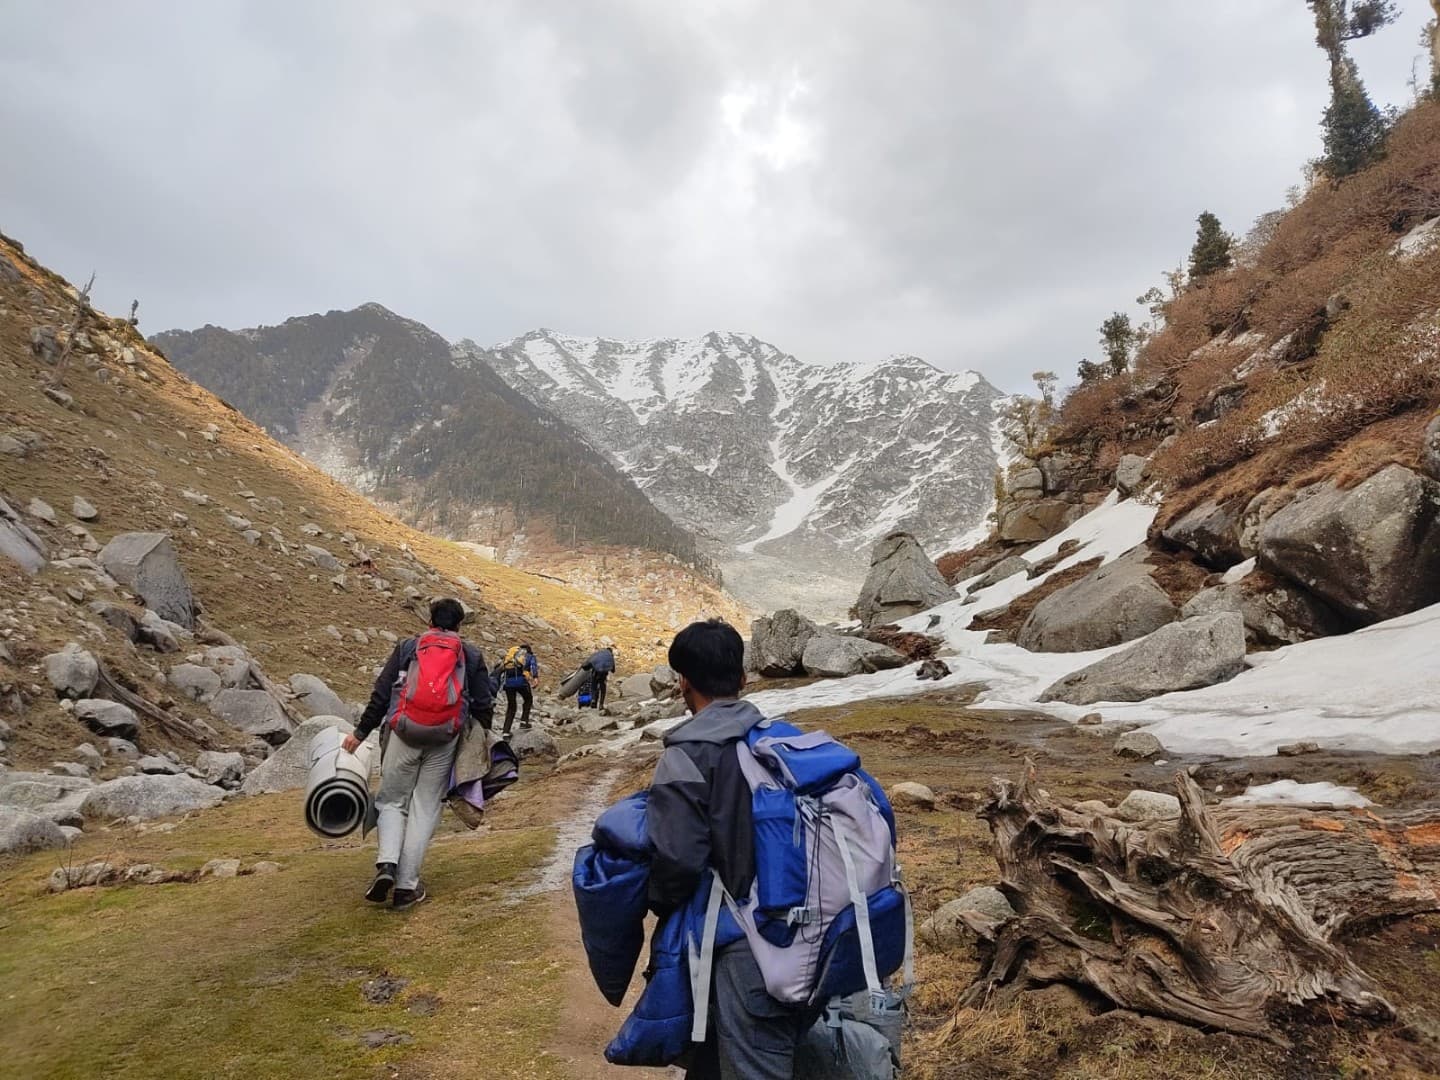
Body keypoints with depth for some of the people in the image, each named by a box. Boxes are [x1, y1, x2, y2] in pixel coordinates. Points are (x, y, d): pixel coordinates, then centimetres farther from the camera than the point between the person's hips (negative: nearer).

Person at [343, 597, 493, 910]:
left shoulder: (407, 647, 12)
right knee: (425, 808, 7)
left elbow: (380, 695, 8)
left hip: (403, 734, 0)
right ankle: (406, 886, 6)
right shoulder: (472, 656, 11)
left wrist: (360, 732, 14)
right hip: (444, 740, 0)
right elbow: (483, 705, 10)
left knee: (392, 801, 14)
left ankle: (386, 865, -7)